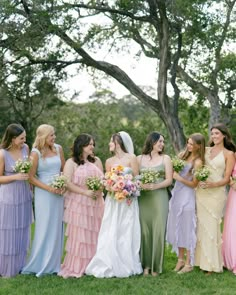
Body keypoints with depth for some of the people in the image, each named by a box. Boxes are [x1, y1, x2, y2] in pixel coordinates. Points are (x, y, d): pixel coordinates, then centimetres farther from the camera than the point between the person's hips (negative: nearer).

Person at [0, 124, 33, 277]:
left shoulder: (25, 148, -2)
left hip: (24, 196, 5)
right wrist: (15, 177, -23)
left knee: (22, 233, 14)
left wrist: (31, 189, 10)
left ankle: (19, 266, 28)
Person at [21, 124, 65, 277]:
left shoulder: (58, 148, 5)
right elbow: (31, 177, -10)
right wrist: (49, 188, -16)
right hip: (43, 193, -5)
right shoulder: (36, 153, -8)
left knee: (57, 227, 8)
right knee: (44, 228, 0)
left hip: (59, 192, 5)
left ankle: (53, 263, 19)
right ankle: (40, 264, 12)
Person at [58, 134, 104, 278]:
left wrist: (99, 189, -11)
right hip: (78, 204, -4)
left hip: (96, 204, 5)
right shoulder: (71, 162, -1)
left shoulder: (96, 161, 14)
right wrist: (86, 192, -17)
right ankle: (76, 268, 3)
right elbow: (68, 183, -11)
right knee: (78, 235, -4)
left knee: (94, 234, 5)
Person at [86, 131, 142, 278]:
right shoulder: (109, 161, 10)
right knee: (111, 234, -1)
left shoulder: (131, 158, 0)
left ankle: (127, 265, 9)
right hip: (113, 201, 3)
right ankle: (111, 266, 4)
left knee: (127, 233, 0)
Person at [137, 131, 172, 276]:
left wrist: (155, 186, -15)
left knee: (158, 231, -3)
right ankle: (146, 265, 9)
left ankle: (156, 266, 6)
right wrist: (141, 185, -16)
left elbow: (169, 180, 1)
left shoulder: (166, 158, 8)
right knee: (144, 231, -1)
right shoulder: (140, 158, 10)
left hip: (159, 198, -1)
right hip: (143, 198, 1)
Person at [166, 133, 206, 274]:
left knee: (187, 229, 1)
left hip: (187, 197, -6)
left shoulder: (198, 162, -12)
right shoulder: (183, 155, 6)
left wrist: (180, 178, -22)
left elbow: (194, 184, -11)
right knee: (177, 228, 12)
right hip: (176, 195, 7)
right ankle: (180, 259, 25)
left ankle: (189, 263, 12)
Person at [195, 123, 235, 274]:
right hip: (201, 192, 4)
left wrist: (212, 184, -19)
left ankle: (212, 263, 9)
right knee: (201, 225, 4)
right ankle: (202, 259, 13)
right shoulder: (206, 150, 12)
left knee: (212, 226, -2)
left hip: (216, 192, -4)